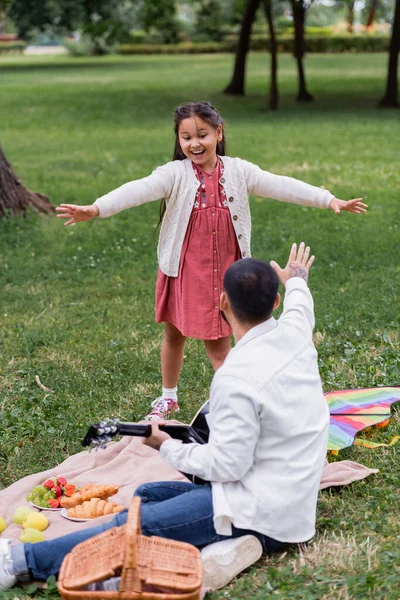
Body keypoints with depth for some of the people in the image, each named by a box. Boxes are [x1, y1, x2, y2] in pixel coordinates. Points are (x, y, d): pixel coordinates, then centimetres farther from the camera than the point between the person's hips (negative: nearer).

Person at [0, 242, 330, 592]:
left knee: (135, 524, -12)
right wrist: (297, 281, 47)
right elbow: (300, 306, 25)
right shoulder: (295, 331, -1)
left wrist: (167, 447, -6)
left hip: (261, 512, -9)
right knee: (147, 495, 13)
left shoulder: (236, 379, -26)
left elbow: (226, 465, -22)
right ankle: (223, 542, -8)